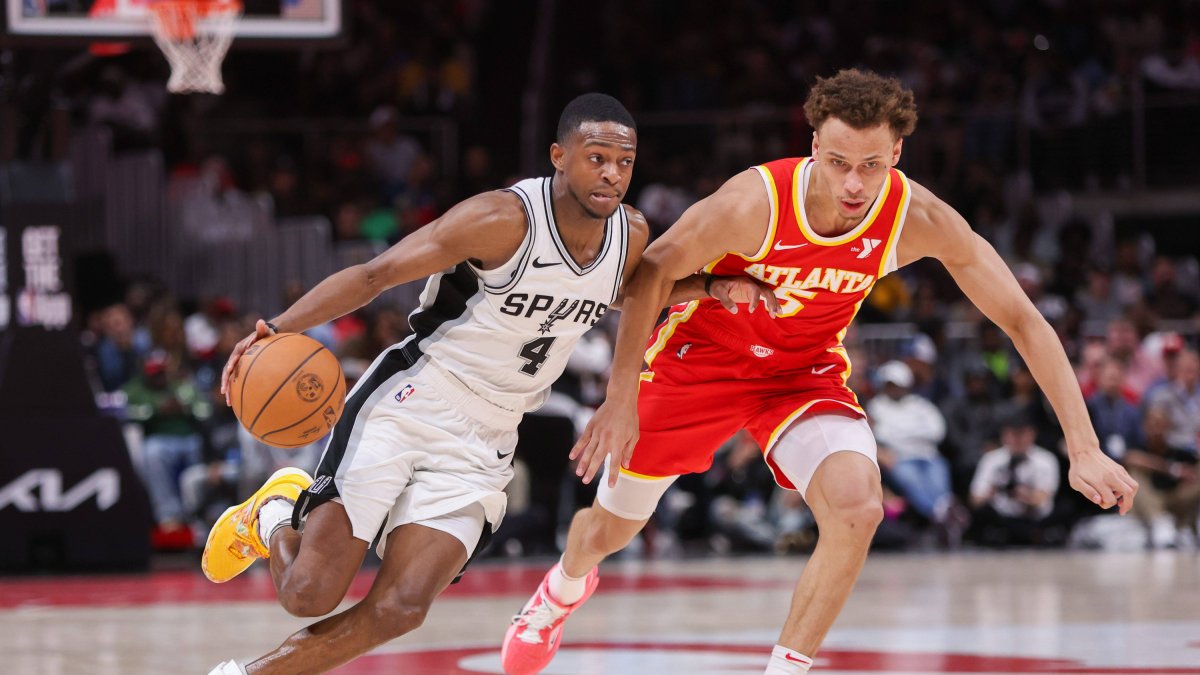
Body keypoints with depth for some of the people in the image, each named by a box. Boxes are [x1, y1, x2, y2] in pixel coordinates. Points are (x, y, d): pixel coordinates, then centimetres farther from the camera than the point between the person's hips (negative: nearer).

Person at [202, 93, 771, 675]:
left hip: (481, 447, 5)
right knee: (308, 592, -13)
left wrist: (709, 287, 9)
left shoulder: (630, 234, 1)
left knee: (399, 609, -11)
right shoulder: (505, 219, -20)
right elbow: (374, 275, -18)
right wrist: (279, 329, -31)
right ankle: (271, 517, 22)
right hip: (410, 404, -5)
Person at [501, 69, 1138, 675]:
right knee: (608, 529, 13)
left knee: (856, 509, -27)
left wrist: (1083, 448, -23)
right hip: (702, 358, -1)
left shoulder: (919, 219, -26)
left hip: (805, 373, 1)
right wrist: (621, 401, -24)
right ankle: (565, 587, 51)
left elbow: (1023, 321, -19)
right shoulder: (756, 202, -34)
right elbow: (651, 273, -20)